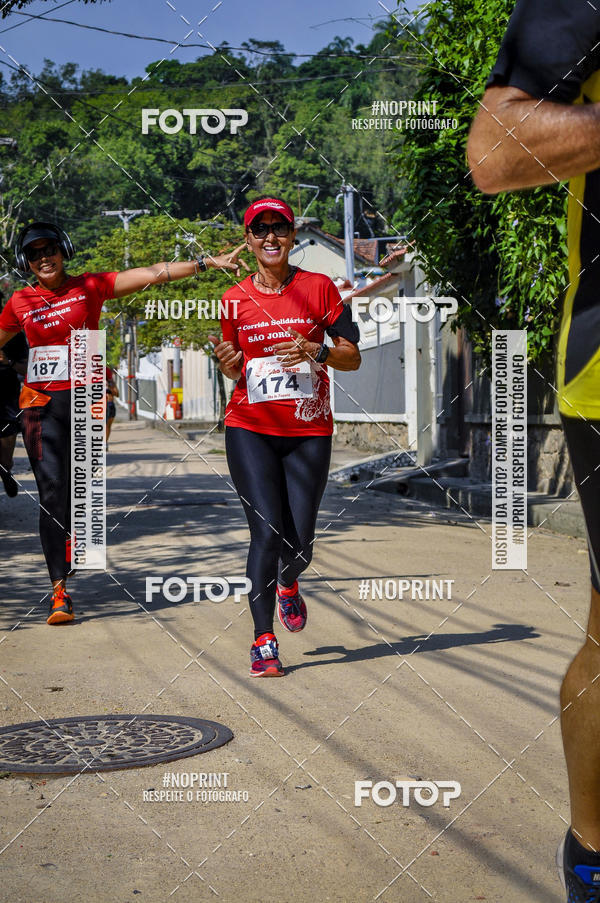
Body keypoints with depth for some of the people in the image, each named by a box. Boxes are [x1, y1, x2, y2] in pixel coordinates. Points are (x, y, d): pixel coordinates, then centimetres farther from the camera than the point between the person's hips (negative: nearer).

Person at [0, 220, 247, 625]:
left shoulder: (90, 286, 3)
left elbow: (151, 273, -2)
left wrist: (206, 262, -7)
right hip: (42, 403, 1)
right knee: (52, 492, -7)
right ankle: (60, 590, -6)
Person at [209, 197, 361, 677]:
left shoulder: (319, 287, 3)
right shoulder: (234, 299, 8)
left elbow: (353, 357, 4)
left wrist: (315, 351, -15)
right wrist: (227, 361, -7)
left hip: (309, 430, 0)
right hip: (250, 428, 0)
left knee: (299, 545, 0)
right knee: (267, 531, -14)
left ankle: (288, 585, 37)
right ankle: (264, 642, -7)